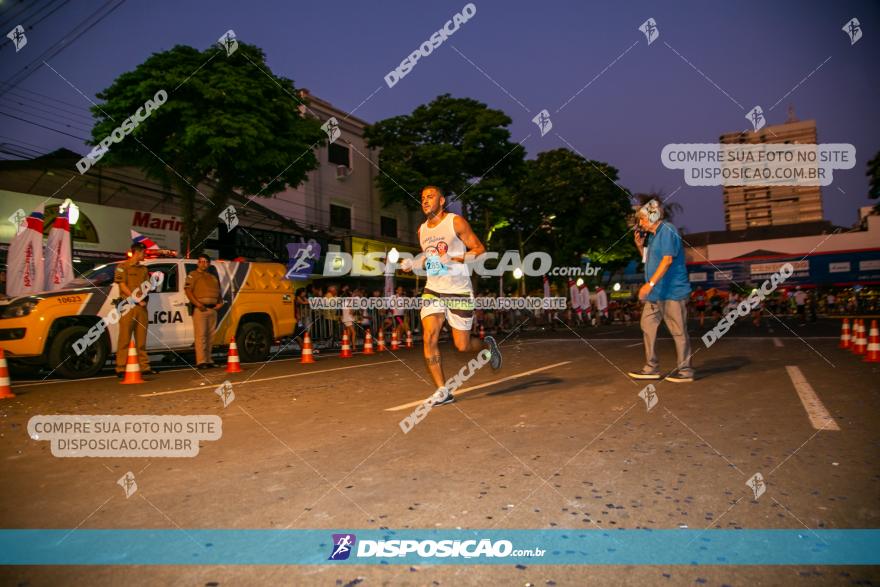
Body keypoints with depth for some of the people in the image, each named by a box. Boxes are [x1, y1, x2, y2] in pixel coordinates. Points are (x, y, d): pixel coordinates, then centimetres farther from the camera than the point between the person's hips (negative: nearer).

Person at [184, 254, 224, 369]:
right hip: (200, 309, -6)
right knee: (201, 335, -10)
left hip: (212, 309, 6)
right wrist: (197, 303, -17)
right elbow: (187, 290, -7)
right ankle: (201, 361, -11)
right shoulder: (193, 275, 4)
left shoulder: (213, 277, 22)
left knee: (210, 336, 7)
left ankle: (208, 360, 13)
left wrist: (220, 302, 7)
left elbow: (218, 292, 27)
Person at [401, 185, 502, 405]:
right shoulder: (422, 230, 11)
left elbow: (480, 249, -6)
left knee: (462, 346, 0)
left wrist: (455, 259, -21)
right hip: (433, 290, 4)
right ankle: (442, 391, -5)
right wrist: (413, 264, 6)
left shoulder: (456, 222, -5)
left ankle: (487, 345, 36)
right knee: (429, 337, -15)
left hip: (459, 291, -4)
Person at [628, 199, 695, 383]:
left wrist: (650, 283, -27)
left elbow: (667, 259, -22)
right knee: (648, 325, 9)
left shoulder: (667, 231, -13)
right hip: (656, 292, 10)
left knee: (678, 331, -2)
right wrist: (640, 246, 9)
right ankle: (651, 368, 16)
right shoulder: (652, 235, 16)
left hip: (672, 291, -10)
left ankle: (684, 370, 8)